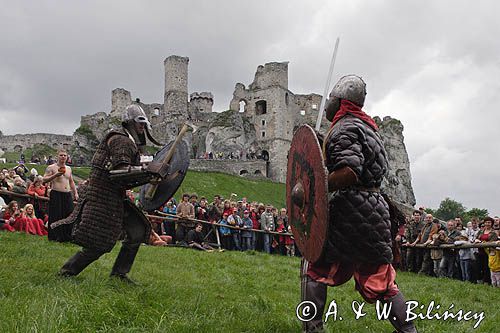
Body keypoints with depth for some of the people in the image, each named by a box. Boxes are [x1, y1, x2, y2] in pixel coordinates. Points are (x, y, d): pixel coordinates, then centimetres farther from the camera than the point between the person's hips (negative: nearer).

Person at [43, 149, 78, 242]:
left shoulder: (69, 168, 17)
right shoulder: (51, 167, 0)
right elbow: (44, 180, -6)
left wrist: (75, 193, 16)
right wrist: (55, 175, -19)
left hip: (67, 195, 5)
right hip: (56, 195, -5)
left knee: (69, 215, 1)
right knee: (56, 216, -5)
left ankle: (67, 236, 10)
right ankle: (56, 236, 3)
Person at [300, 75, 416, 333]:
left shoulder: (344, 128, -8)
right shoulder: (368, 127, 21)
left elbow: (349, 173, -24)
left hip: (350, 211, -9)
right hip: (376, 209, 9)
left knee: (314, 268, 3)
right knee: (379, 279, 13)